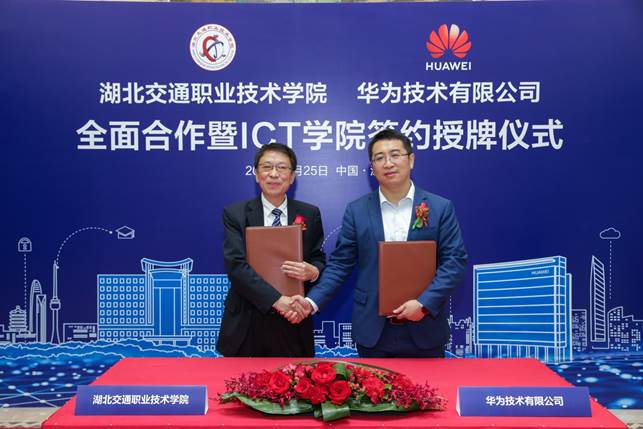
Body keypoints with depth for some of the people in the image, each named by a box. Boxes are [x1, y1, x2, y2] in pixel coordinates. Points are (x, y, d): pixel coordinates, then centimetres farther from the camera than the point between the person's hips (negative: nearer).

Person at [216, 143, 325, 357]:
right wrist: (276, 300, -21)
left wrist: (312, 272, -16)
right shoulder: (235, 214, -1)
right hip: (246, 324, -1)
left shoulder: (310, 214, 4)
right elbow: (235, 265, -11)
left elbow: (319, 260, 9)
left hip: (293, 323, 1)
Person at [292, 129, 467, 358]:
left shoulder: (441, 208, -1)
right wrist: (312, 301, -11)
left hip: (425, 329, 0)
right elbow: (340, 263, 2)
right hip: (373, 331, 1)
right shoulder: (356, 210, 2)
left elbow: (455, 261, -5)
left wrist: (424, 303, -16)